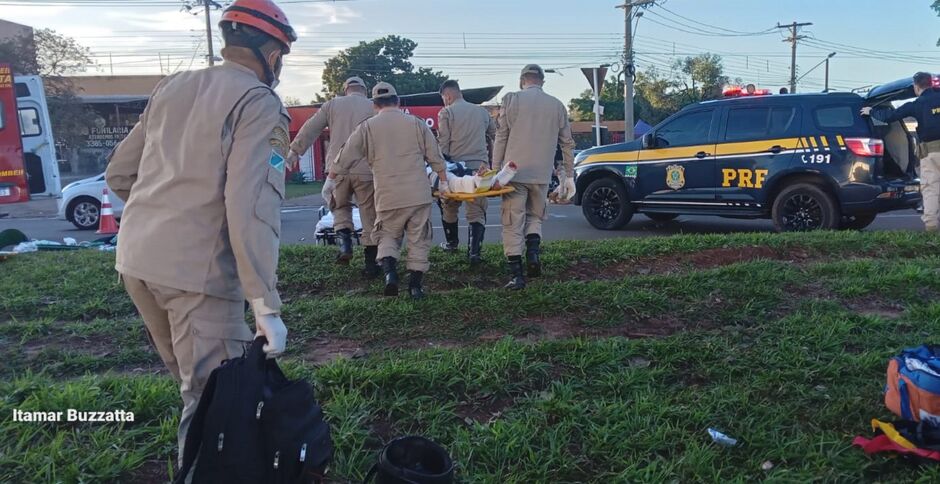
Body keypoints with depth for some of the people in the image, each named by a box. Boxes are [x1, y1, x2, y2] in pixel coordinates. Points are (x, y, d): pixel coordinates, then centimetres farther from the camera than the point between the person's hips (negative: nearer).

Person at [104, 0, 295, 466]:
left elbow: (119, 174, 18)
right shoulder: (260, 104, -7)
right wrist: (266, 306, -19)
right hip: (196, 270, -8)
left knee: (197, 387, 22)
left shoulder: (172, 86, 14)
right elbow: (250, 207, -19)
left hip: (135, 258, 8)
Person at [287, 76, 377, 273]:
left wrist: (295, 150, 11)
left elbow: (311, 128, 6)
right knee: (370, 216, 7)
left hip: (338, 168, 1)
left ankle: (345, 241, 2)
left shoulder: (333, 104, 10)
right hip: (367, 170, -1)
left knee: (340, 205, 25)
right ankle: (371, 263, 10)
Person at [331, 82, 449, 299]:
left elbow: (345, 157, 7)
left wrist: (331, 179, 23)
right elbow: (436, 157, 7)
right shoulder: (416, 123, 5)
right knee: (418, 240, 9)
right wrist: (444, 183, 19)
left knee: (388, 236, 16)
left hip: (388, 197, 0)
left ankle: (389, 272, -7)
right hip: (418, 195, 0)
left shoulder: (367, 127, 2)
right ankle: (415, 285, 8)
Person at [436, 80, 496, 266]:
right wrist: (489, 162, 25)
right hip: (480, 167, 2)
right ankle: (474, 250, -15)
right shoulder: (482, 112, 14)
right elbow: (494, 137, 18)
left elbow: (443, 143, -5)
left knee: (449, 206, 19)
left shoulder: (446, 113, 1)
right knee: (477, 211, 1)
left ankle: (452, 242, 32)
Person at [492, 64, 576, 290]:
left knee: (513, 222, 3)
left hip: (514, 172, -2)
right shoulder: (557, 105, 8)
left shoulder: (511, 100, 0)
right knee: (535, 216, 21)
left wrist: (495, 170, 2)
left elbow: (501, 138, -2)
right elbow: (567, 143, 11)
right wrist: (568, 175, 18)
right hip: (541, 174, 3)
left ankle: (517, 275, 1)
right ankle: (533, 252, -4)